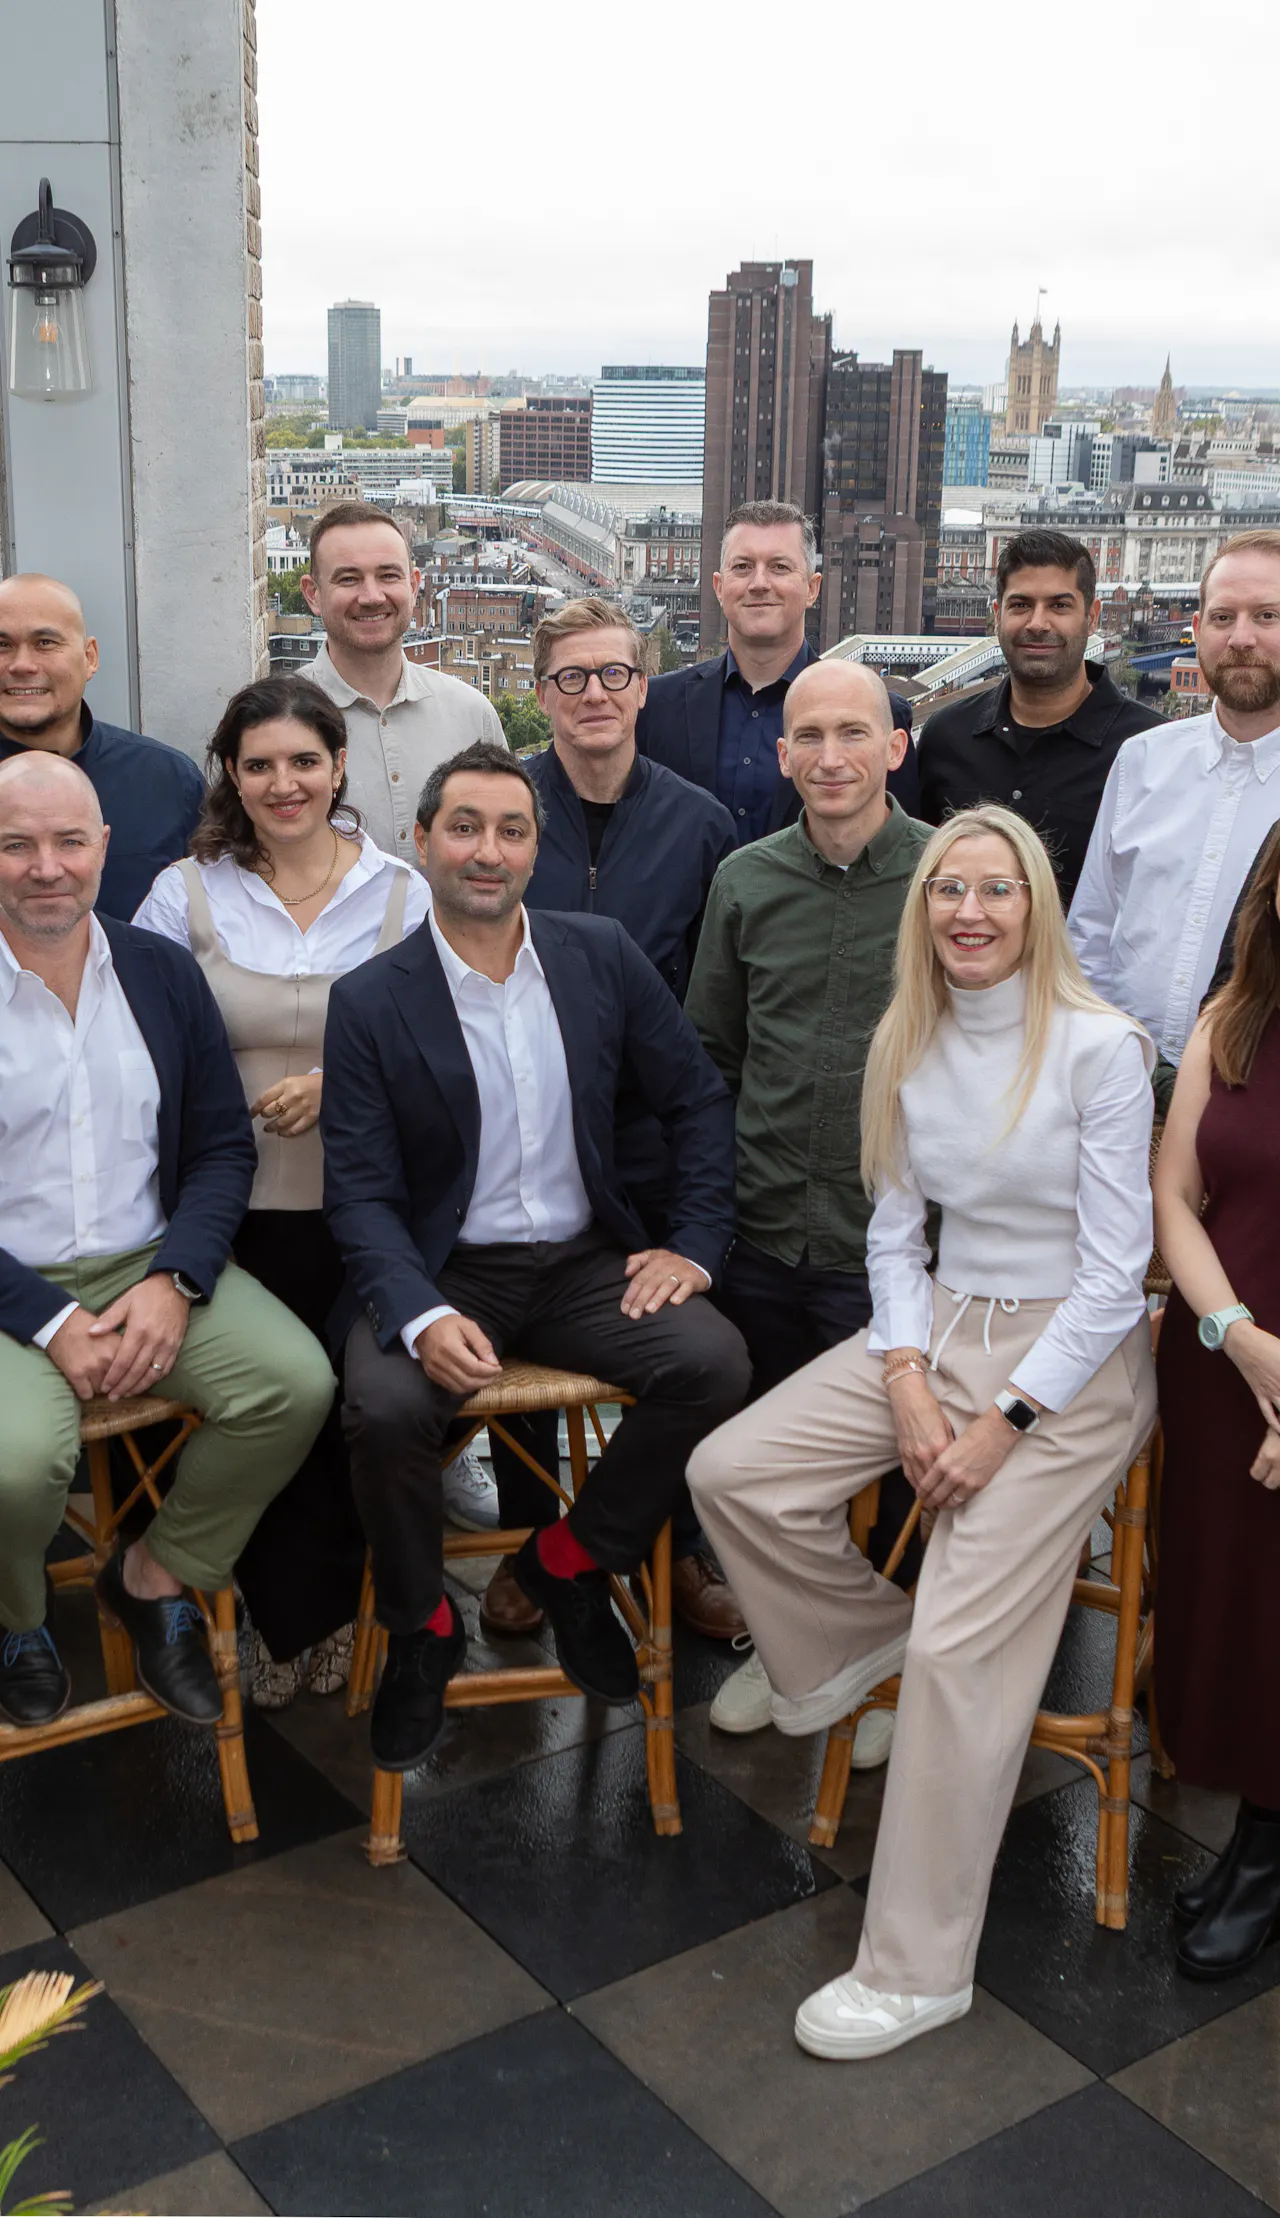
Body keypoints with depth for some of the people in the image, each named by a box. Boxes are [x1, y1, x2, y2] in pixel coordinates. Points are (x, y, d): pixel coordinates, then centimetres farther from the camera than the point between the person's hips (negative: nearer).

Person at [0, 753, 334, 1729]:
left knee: (300, 1383, -20)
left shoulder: (164, 972, 6)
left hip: (153, 1269, 4)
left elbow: (224, 1148, 7)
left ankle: (154, 1576, 7)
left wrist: (173, 1283, -10)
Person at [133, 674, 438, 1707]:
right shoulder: (185, 894, 2)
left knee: (352, 1407, -2)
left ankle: (327, 1605, 25)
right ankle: (280, 1615, 21)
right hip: (236, 1206, 0)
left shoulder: (401, 893, 3)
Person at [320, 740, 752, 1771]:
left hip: (586, 1260, 3)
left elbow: (699, 1098, 9)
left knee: (713, 1362, -23)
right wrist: (423, 1318, -26)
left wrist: (696, 1243, -2)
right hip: (443, 1270, -2)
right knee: (386, 1406, -31)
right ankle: (422, 1630, 1)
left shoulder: (602, 955, 2)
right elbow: (362, 1192, -9)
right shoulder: (371, 1001, -6)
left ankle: (567, 1563, 4)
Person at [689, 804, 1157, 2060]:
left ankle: (918, 1968, -3)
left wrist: (1004, 1423, -16)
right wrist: (907, 1386, -6)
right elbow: (894, 1233, 10)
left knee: (963, 1642, -15)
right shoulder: (907, 1047, 5)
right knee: (730, 1473, -12)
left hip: (1070, 1358, -6)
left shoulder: (1099, 1048, -12)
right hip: (938, 1327, 6)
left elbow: (1114, 1271, -13)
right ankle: (854, 1636, 17)